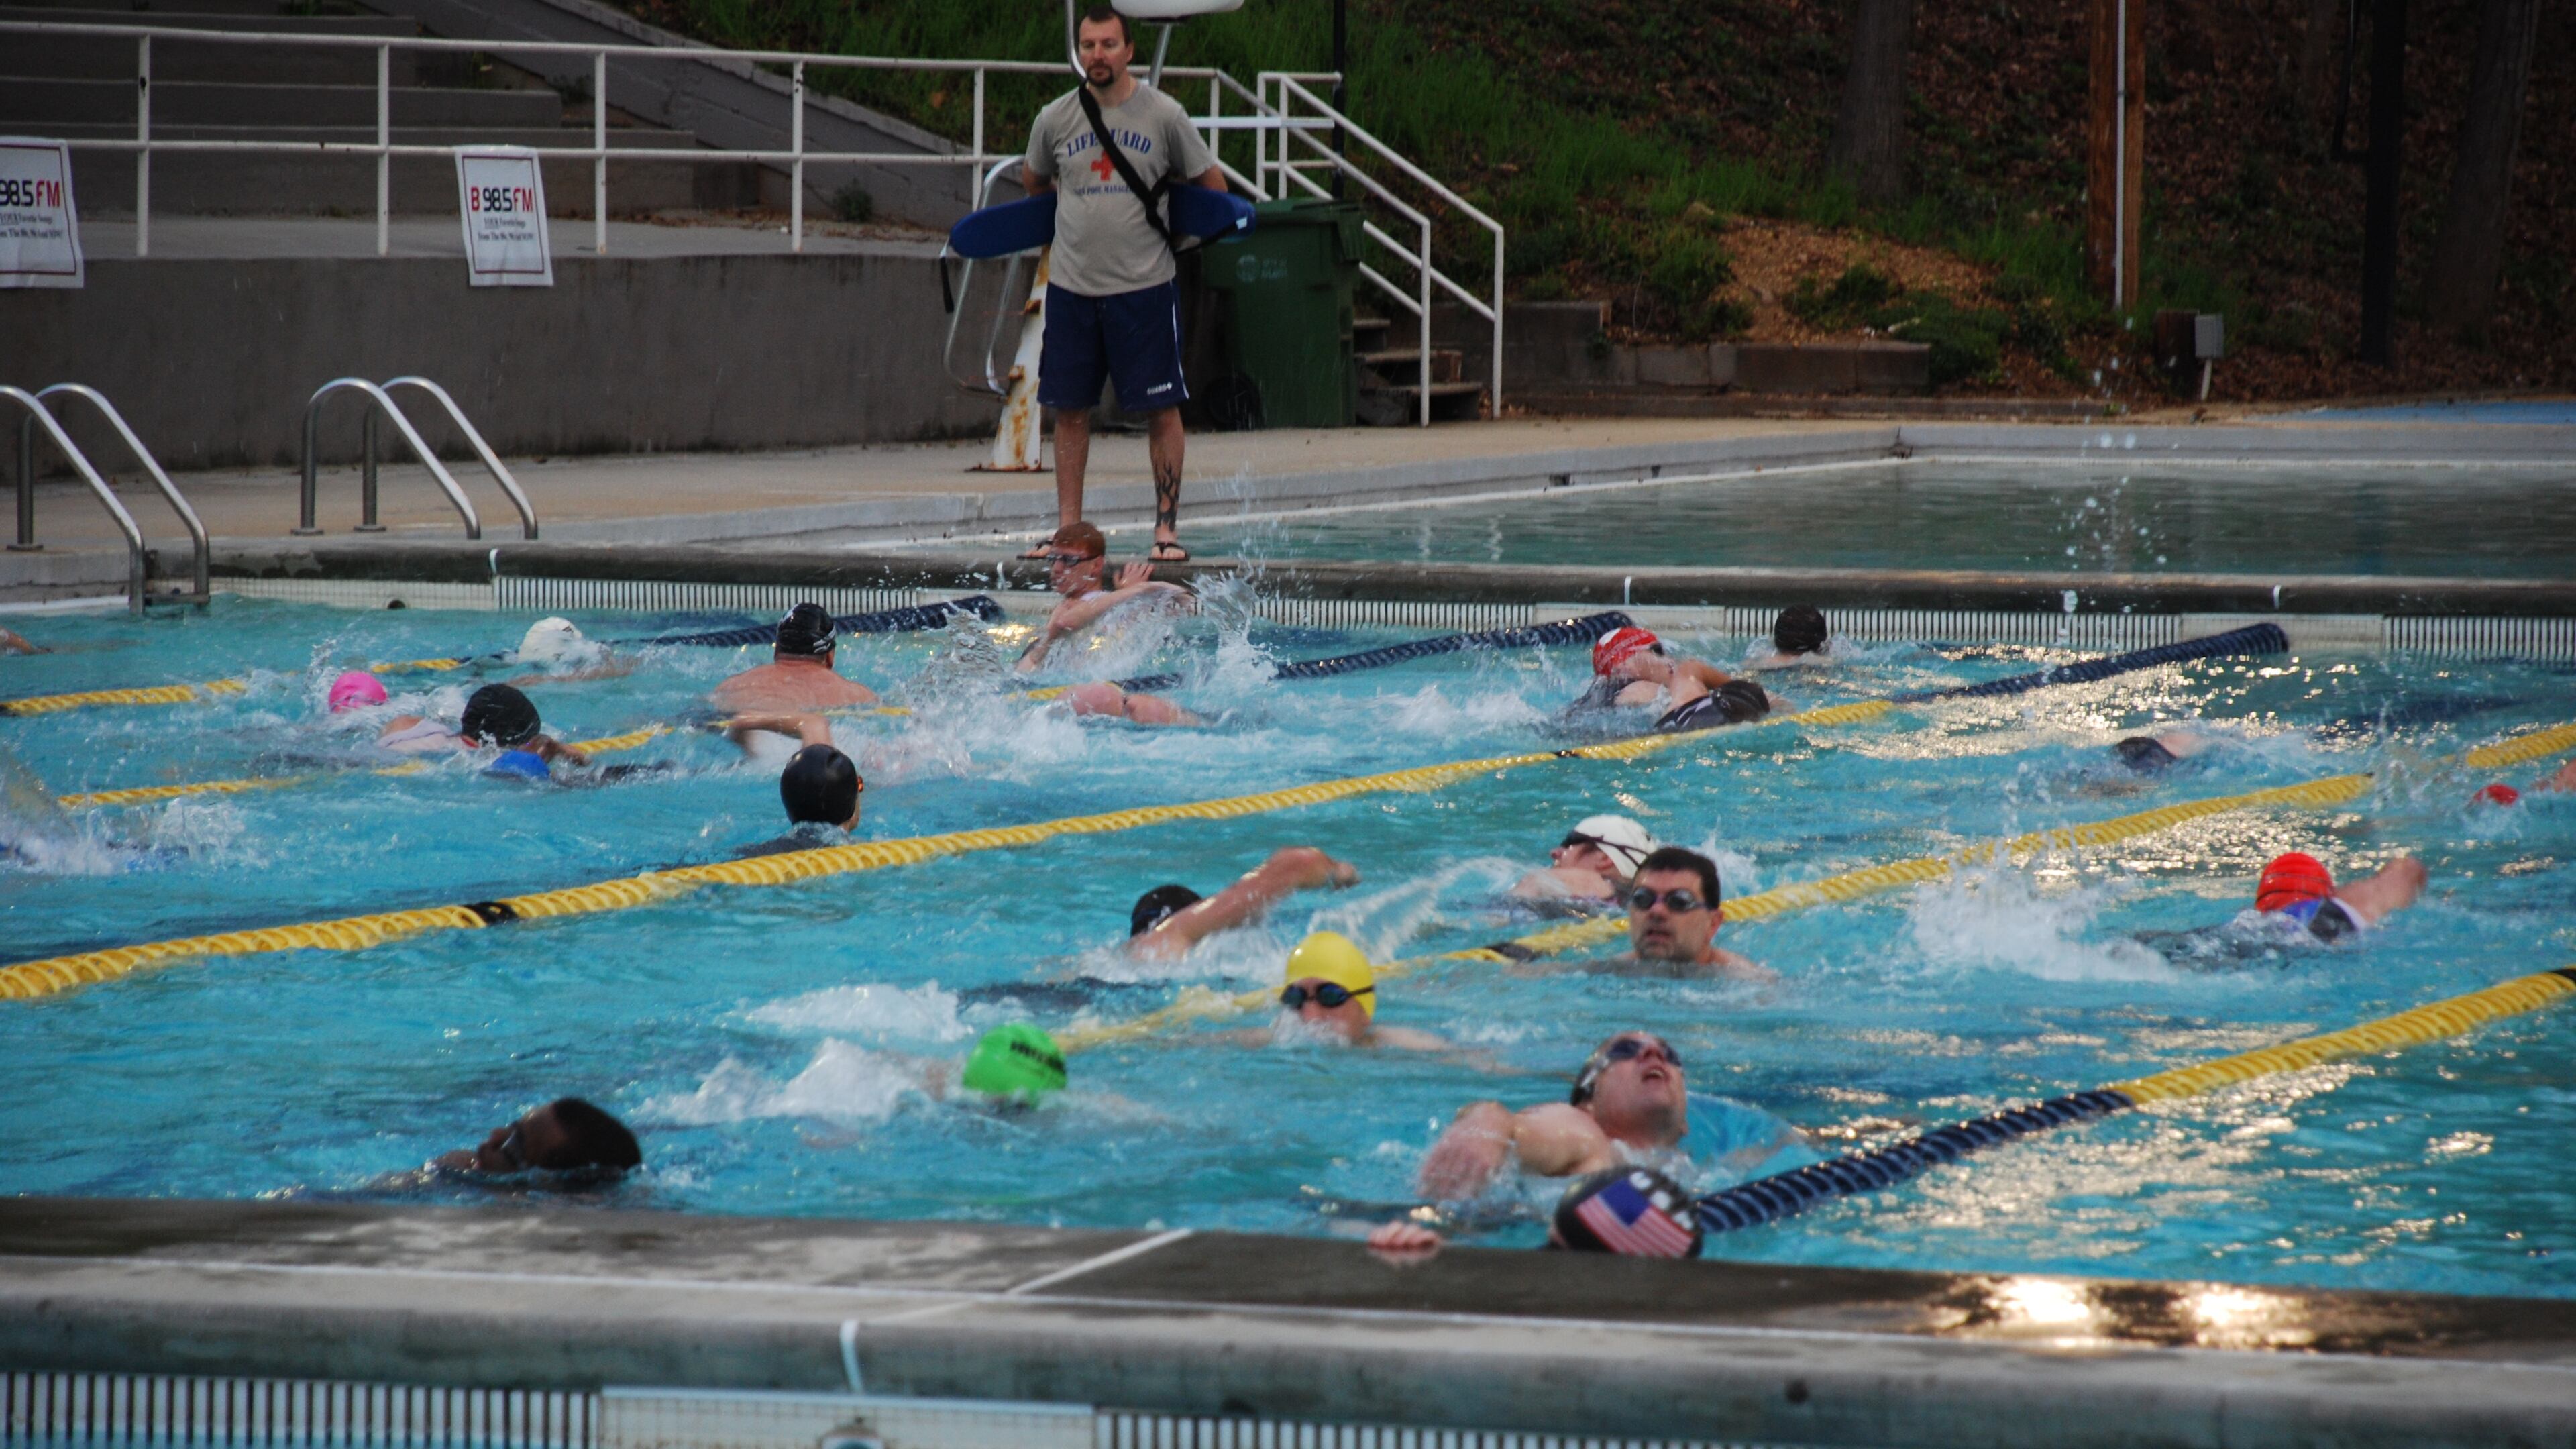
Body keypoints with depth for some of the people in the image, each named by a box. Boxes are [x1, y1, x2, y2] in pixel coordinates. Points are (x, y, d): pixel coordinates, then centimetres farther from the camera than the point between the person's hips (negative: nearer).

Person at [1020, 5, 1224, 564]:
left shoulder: (1162, 114, -3)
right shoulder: (1056, 118, 3)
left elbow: (1213, 184, 8)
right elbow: (1032, 180, 23)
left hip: (1144, 286, -2)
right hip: (1072, 285, 2)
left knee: (1161, 409, -2)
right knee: (1070, 411, 6)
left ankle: (1167, 526, 4)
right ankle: (1068, 528, 13)